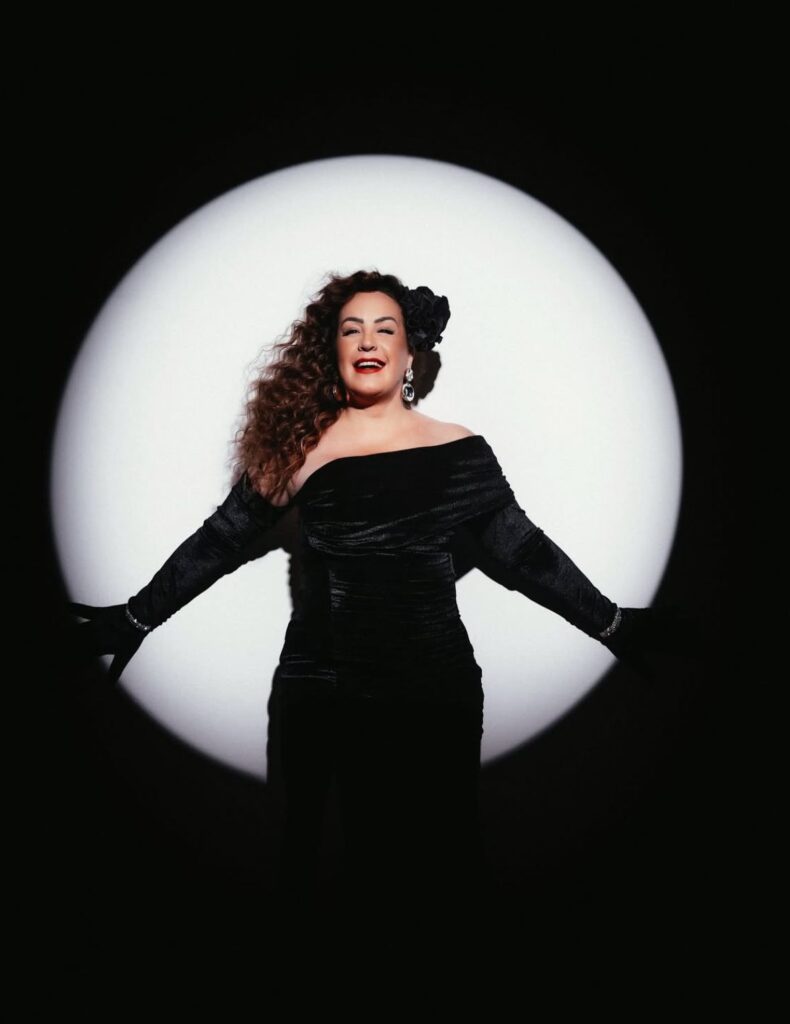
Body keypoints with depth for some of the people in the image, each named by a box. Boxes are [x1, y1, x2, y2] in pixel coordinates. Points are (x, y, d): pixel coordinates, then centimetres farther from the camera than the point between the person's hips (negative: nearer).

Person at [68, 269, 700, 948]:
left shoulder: (459, 452, 2)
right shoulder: (300, 447, 3)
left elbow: (521, 552, 8)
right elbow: (222, 541, 9)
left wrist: (614, 624, 8)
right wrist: (134, 619, 9)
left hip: (436, 693, 0)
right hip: (317, 692, 1)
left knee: (434, 867, 7)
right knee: (320, 857, 10)